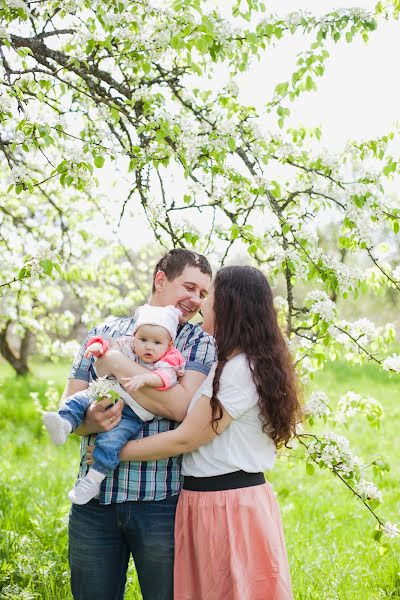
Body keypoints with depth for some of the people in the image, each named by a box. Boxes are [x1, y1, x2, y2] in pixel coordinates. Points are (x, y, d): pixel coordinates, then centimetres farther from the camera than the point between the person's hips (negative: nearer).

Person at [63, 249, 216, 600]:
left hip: (161, 500, -2)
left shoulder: (201, 343, 4)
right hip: (94, 497, 2)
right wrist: (89, 419, -17)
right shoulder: (103, 333, 11)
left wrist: (116, 362, -11)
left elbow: (181, 405, -15)